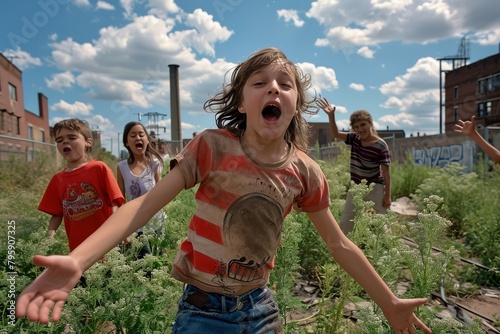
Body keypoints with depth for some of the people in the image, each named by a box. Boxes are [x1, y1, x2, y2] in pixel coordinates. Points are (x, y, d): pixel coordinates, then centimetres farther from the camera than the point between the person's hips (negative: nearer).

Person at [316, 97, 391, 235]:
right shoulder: (354, 139, -1)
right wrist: (331, 115, -17)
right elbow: (336, 134, -1)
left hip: (374, 188, -5)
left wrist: (387, 195, -15)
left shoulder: (381, 145, -17)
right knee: (345, 222, 12)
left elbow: (386, 171, -15)